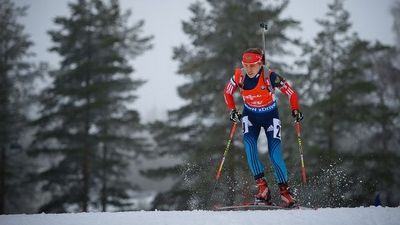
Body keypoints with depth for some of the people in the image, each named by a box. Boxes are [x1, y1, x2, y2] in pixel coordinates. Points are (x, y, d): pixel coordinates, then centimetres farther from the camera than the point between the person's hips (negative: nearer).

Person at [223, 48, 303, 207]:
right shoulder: (239, 76, -17)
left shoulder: (270, 77, -25)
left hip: (270, 115, -2)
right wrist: (232, 110, -8)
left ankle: (284, 191, 0)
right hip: (250, 115, 3)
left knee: (275, 154, -11)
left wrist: (295, 110, -23)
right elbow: (227, 92, 1)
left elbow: (290, 92, -13)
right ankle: (261, 185, -19)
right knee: (249, 145, -22)